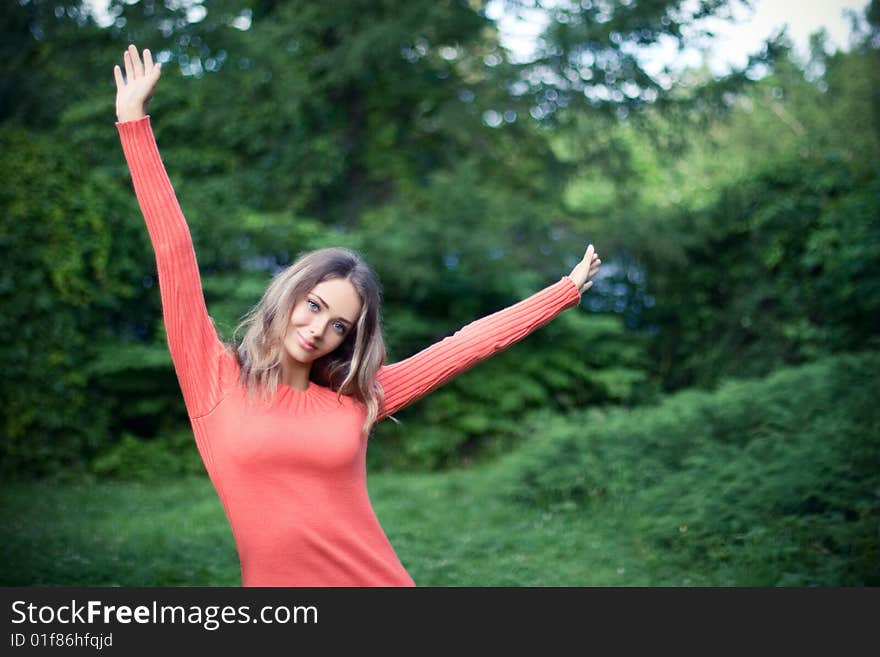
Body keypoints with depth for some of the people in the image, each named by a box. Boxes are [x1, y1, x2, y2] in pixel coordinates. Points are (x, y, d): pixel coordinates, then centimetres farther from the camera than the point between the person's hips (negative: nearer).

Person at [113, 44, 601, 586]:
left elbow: (469, 343, 8)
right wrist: (135, 121, -3)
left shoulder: (357, 398, 4)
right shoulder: (214, 381, -2)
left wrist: (566, 289, 12)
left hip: (380, 578, 2)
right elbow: (173, 249, -4)